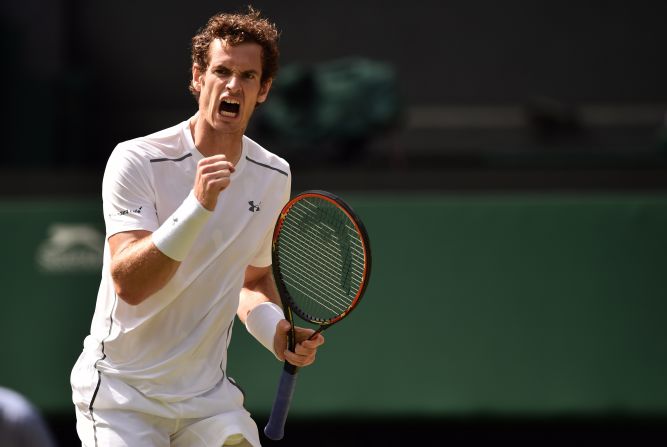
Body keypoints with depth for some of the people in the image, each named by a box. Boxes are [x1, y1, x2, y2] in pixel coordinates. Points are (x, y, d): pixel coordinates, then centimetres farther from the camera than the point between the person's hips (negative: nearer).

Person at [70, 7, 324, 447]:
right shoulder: (137, 161, -14)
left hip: (210, 395, 5)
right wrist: (198, 205, -35)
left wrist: (278, 332, -2)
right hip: (124, 392, -5)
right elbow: (128, 282, -25)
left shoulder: (274, 177, 4)